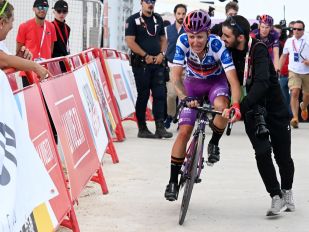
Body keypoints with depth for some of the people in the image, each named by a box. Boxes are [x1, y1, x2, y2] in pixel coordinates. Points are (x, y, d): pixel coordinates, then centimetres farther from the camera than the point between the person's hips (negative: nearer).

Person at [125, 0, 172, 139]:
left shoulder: (158, 19, 13)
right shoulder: (133, 20, -4)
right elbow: (130, 41, -11)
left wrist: (161, 54, 0)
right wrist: (146, 56, -14)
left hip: (157, 63, 5)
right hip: (141, 64, -5)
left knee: (160, 94, -2)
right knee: (143, 95, -1)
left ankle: (160, 127, 0)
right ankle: (142, 128, 7)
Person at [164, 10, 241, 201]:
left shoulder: (218, 45, -33)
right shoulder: (183, 42, -28)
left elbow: (233, 80, -38)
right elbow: (177, 76, -27)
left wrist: (236, 107, -54)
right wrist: (185, 98, -46)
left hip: (216, 81, -1)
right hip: (193, 83, 1)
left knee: (222, 107, -35)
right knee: (185, 131, -11)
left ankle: (214, 143, -5)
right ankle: (173, 181, 0)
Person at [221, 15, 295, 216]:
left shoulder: (258, 49, -25)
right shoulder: (229, 52, -10)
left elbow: (262, 82, -37)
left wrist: (242, 106, -46)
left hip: (274, 108, -3)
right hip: (251, 110, 3)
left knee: (283, 156, 6)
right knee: (262, 152, -13)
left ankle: (287, 193, 30)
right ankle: (277, 198, -4)